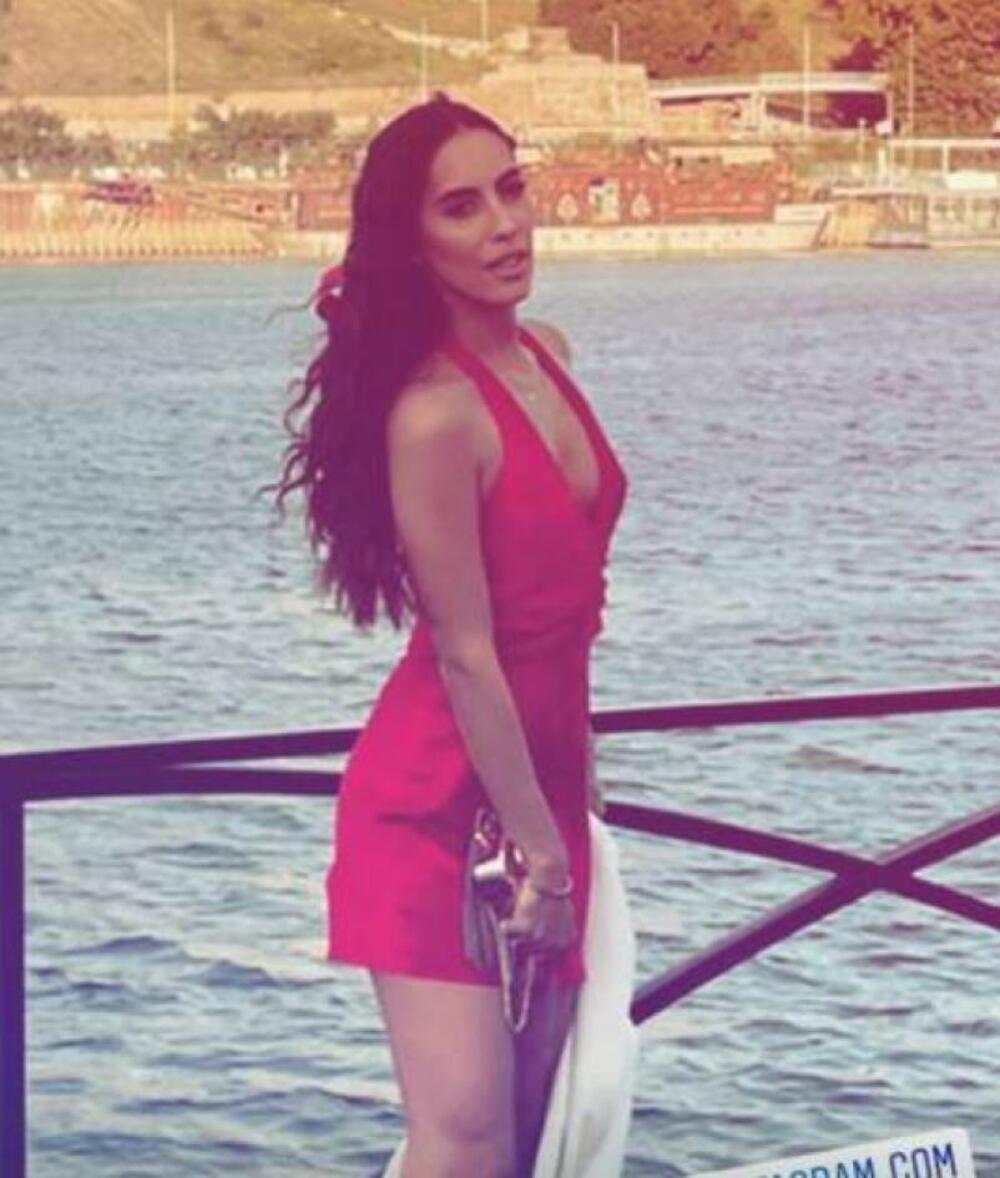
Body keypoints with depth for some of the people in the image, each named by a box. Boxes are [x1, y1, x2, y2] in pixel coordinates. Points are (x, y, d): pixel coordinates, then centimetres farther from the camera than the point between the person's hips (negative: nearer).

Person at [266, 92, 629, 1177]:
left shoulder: (544, 353, 6)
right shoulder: (436, 413, -21)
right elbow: (465, 653, -19)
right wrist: (536, 845, -15)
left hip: (542, 777, 8)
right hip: (440, 804, -8)